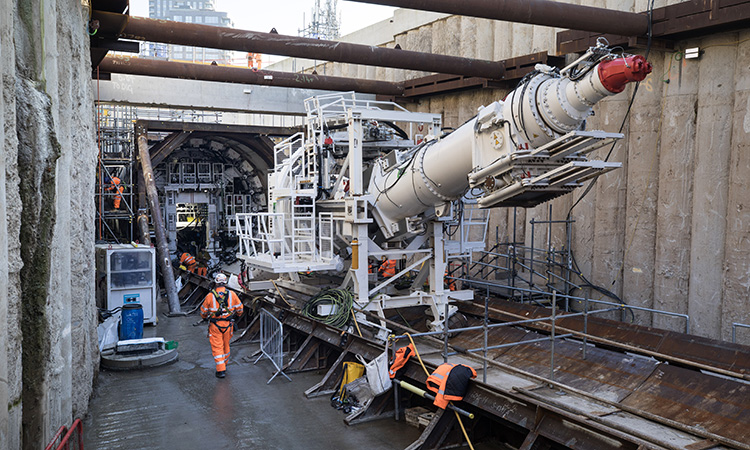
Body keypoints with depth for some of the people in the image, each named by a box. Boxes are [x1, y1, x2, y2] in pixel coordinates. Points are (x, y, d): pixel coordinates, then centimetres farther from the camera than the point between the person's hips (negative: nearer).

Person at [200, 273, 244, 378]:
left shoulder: (210, 296, -11)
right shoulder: (232, 294, -5)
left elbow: (203, 312, 0)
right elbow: (239, 309, 5)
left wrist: (206, 316, 23)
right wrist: (234, 314, 26)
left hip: (215, 326, -3)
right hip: (228, 324, 3)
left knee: (217, 347, 3)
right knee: (226, 345, 20)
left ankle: (221, 370, -2)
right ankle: (224, 364, 35)